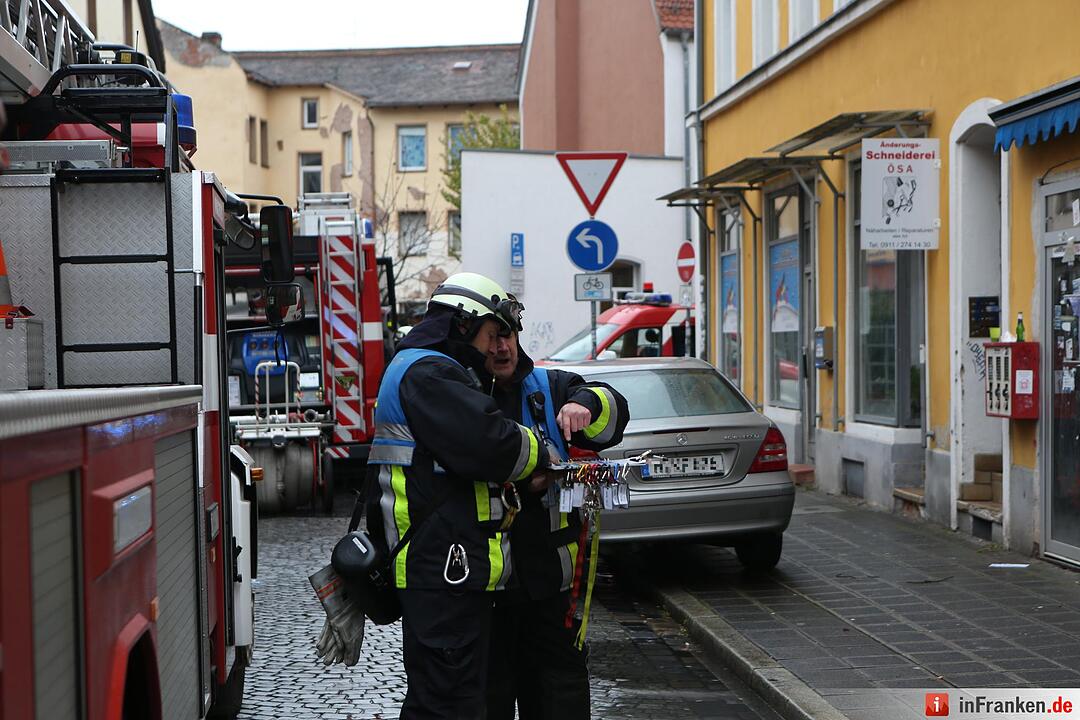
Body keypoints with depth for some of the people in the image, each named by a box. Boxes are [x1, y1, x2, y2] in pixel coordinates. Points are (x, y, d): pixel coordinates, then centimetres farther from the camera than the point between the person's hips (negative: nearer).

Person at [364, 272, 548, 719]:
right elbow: (488, 444, -23)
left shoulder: (420, 370, 23)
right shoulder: (428, 373, -13)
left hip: (442, 565, 11)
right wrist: (541, 455, -5)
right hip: (444, 565, -11)